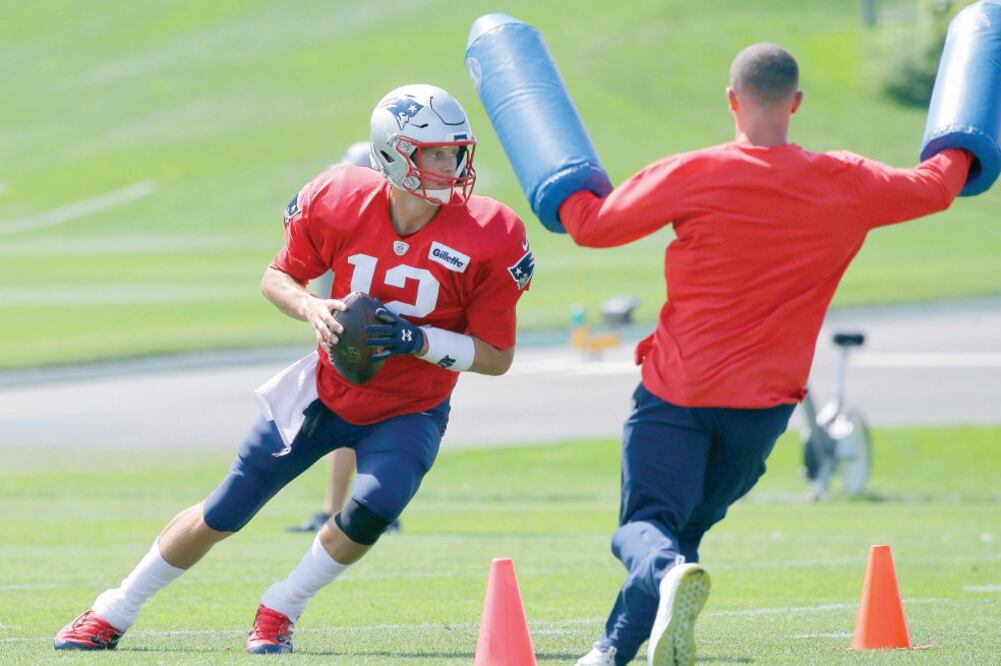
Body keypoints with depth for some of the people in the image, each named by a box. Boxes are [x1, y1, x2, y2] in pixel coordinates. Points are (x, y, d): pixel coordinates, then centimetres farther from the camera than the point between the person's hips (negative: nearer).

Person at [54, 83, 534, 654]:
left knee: (371, 510, -29)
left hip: (409, 414, -1)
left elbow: (498, 356, -16)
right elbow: (279, 276, -1)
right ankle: (114, 614, 27)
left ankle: (280, 612, -2)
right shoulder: (339, 203, -19)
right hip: (328, 393, 1)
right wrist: (311, 309, -23)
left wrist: (416, 339, -30)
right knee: (222, 515, 6)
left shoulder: (487, 238, -23)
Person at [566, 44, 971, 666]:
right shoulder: (847, 185, -1)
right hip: (763, 400, 3)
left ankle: (671, 575, -36)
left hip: (677, 388, -3)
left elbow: (593, 225, -1)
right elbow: (935, 189, 16)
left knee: (645, 524, -1)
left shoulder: (691, 176, -10)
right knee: (688, 526, 16)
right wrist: (960, 153, 40)